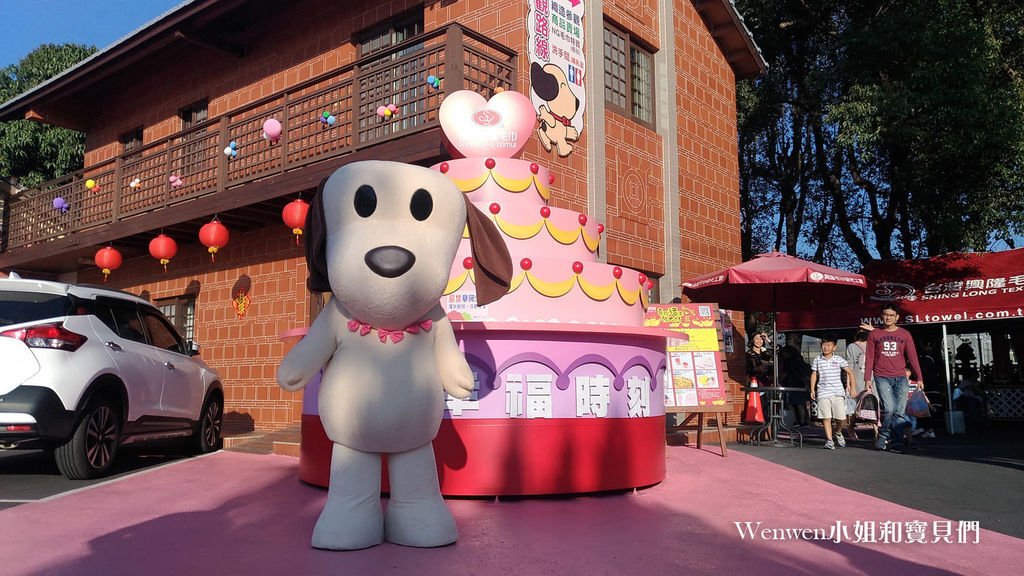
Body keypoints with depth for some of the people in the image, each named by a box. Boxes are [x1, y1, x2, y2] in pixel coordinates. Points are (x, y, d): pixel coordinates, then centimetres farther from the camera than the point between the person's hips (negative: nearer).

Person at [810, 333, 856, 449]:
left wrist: (852, 387, 4)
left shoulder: (839, 360, 3)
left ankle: (838, 433, 28)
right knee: (826, 417, -4)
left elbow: (850, 372, 8)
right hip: (823, 393, 0)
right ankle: (829, 440, -1)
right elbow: (814, 375, 12)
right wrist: (812, 390, 7)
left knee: (840, 417, -2)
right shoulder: (817, 360, 6)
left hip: (838, 392, 0)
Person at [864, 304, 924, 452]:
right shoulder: (874, 334, 7)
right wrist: (867, 379, -1)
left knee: (899, 411, -5)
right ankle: (882, 437, 4)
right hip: (882, 377, -1)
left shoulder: (904, 334, 9)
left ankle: (897, 442, 2)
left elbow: (912, 357, 7)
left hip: (900, 378, 1)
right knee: (889, 408, -15)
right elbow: (869, 358, 5)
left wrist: (919, 378, 1)